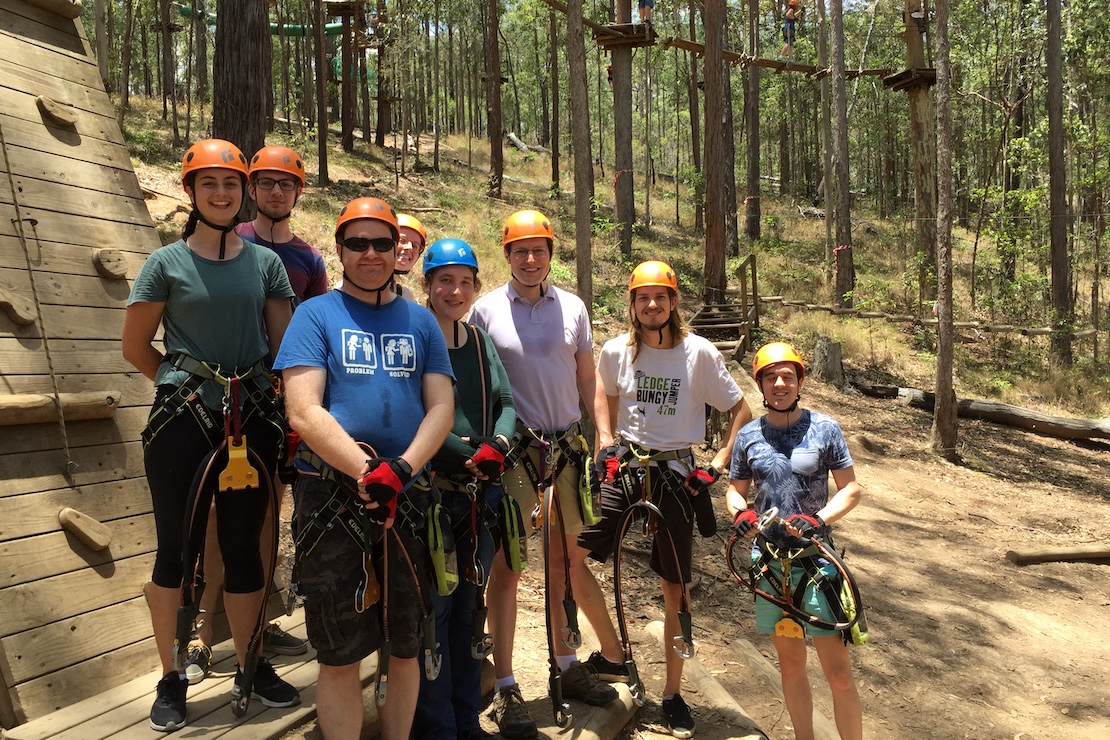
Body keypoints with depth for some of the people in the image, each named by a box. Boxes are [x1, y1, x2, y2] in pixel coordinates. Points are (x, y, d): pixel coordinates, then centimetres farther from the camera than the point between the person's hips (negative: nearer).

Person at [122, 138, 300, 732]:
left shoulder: (266, 262, 6)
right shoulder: (167, 263, 1)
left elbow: (285, 345, 7)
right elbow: (134, 347, 8)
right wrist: (184, 383, 6)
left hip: (251, 419, 2)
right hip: (181, 421, -1)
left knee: (243, 545, 10)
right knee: (175, 546, 6)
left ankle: (249, 665, 27)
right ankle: (171, 678, 22)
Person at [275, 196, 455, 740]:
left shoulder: (421, 322, 12)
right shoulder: (316, 314, 2)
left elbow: (441, 407, 3)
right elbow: (303, 412, -10)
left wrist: (401, 469, -14)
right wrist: (367, 473, -19)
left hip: (408, 498, 3)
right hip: (331, 497, -3)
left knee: (405, 647, 13)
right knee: (340, 654, 5)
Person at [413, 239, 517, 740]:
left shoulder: (480, 342, 13)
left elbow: (506, 401, 8)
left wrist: (496, 445, -11)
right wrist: (464, 453, -19)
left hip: (480, 492, 6)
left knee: (469, 605, 13)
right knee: (433, 608, -1)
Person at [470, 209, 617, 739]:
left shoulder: (572, 308, 7)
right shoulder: (486, 310, -1)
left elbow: (587, 378, 12)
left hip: (567, 447, 4)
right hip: (512, 450, -3)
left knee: (566, 560, 13)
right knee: (507, 565, -1)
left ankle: (566, 665, 30)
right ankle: (505, 686, 10)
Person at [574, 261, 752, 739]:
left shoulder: (699, 353, -8)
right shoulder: (616, 351, -1)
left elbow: (742, 412, -1)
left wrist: (718, 464, -9)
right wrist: (606, 440, 5)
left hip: (676, 474, -2)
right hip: (625, 466, 3)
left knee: (675, 589, 6)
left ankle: (673, 694, 25)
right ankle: (613, 655, 10)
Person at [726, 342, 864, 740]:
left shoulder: (824, 428, -4)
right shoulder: (748, 435, 3)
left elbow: (851, 489, -1)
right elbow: (736, 489, 13)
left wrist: (817, 518, -18)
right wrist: (740, 513, -9)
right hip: (768, 561, 3)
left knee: (839, 672, -3)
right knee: (790, 663, 15)